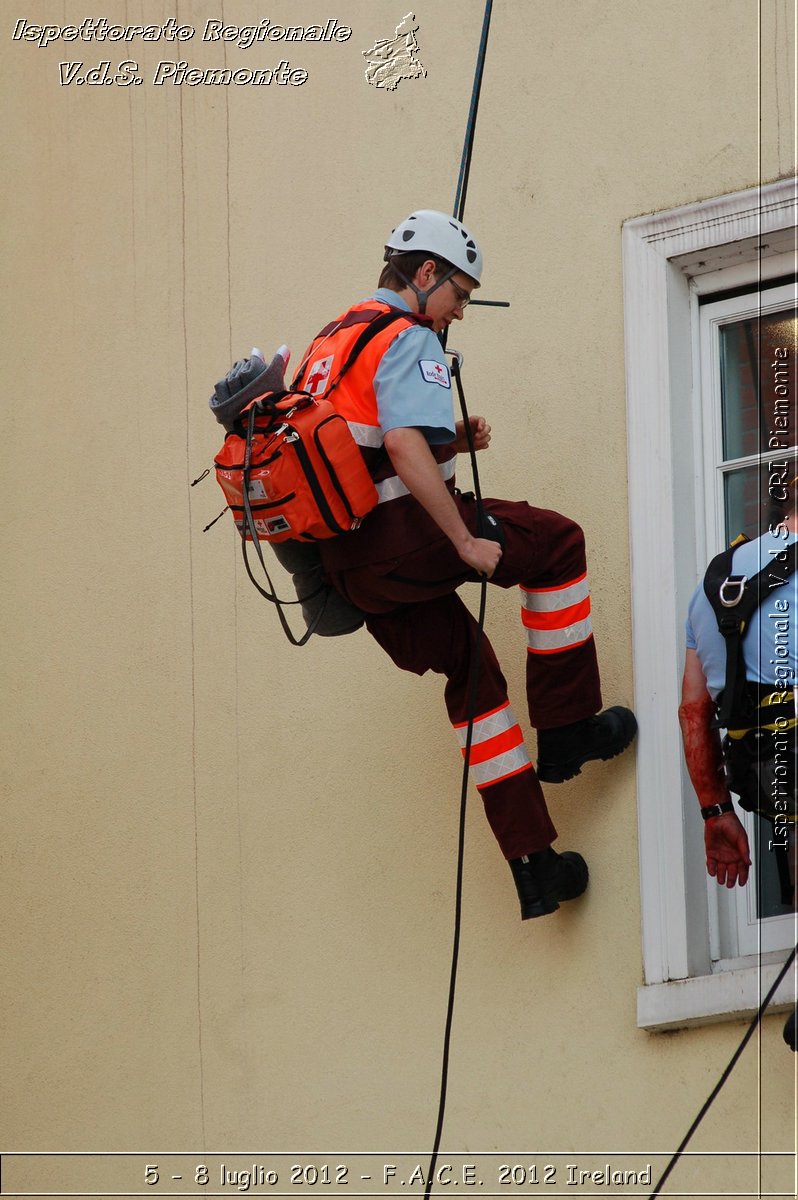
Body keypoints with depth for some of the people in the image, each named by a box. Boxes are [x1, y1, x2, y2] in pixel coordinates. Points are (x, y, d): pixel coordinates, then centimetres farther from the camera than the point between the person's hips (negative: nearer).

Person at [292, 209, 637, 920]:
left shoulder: (331, 341, 22)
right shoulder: (409, 340, -8)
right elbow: (402, 443, -24)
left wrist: (450, 443, 18)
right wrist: (466, 540, -21)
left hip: (348, 562, 9)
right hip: (401, 539, -9)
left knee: (473, 675, 17)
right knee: (557, 542, 8)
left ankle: (533, 866, 14)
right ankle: (565, 731, 10)